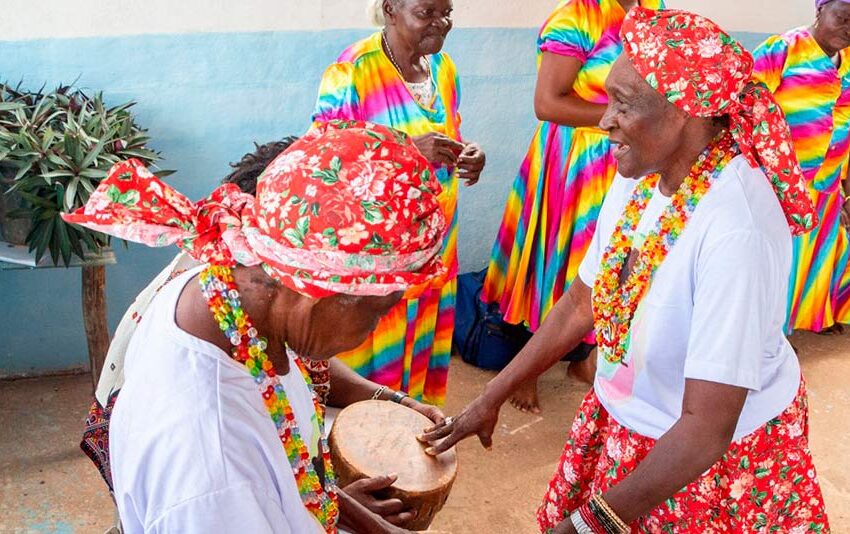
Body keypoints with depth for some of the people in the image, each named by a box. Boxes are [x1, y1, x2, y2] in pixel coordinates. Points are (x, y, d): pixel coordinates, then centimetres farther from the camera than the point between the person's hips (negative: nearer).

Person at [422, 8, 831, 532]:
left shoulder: (736, 228, -32)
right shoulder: (639, 177, -10)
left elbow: (705, 429, -29)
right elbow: (580, 304, 2)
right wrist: (491, 398, 5)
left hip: (721, 458, -5)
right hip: (624, 420, 6)